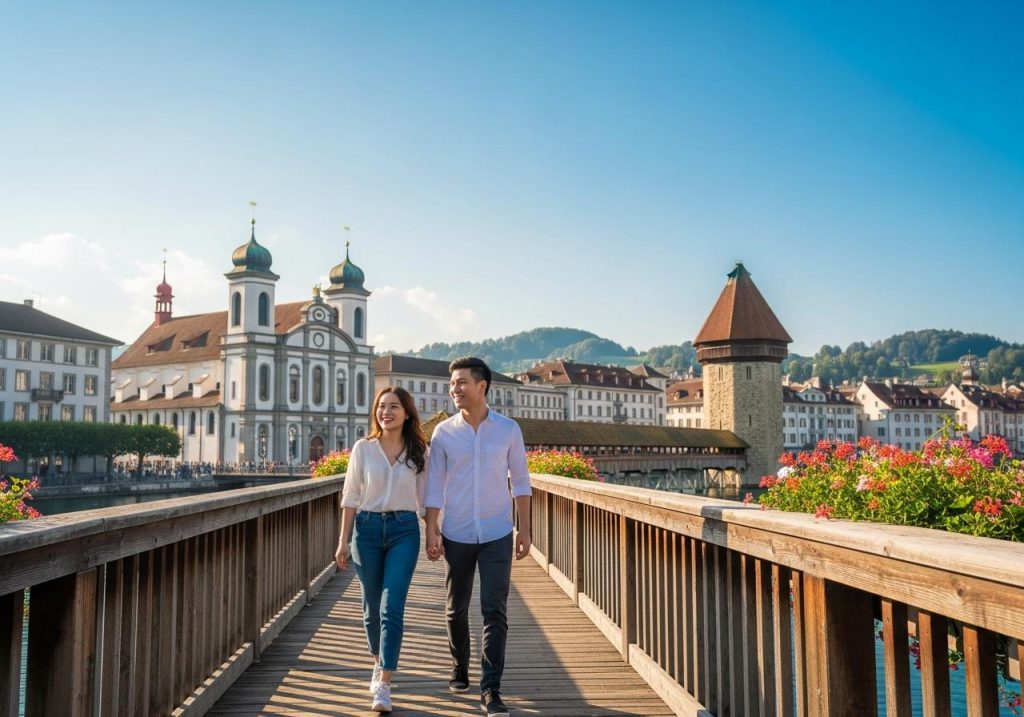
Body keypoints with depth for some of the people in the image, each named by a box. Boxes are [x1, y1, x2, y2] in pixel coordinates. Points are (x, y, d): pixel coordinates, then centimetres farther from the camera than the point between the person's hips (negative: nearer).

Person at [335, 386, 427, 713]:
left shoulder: (418, 452, 2)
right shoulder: (363, 448, 1)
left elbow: (424, 498, 7)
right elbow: (350, 497, 4)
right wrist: (343, 541, 2)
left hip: (404, 530, -1)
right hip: (367, 528, 1)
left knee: (392, 608, -9)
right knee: (372, 606, 12)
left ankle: (383, 685, -6)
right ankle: (379, 662, 36)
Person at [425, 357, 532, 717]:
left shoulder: (508, 429, -2)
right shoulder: (443, 432, -1)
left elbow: (520, 481, 3)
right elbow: (434, 485, 1)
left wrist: (524, 530, 1)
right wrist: (431, 532, -4)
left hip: (497, 535, -1)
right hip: (456, 535, 1)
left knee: (494, 611, -4)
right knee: (456, 609, 13)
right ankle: (460, 668, 36)